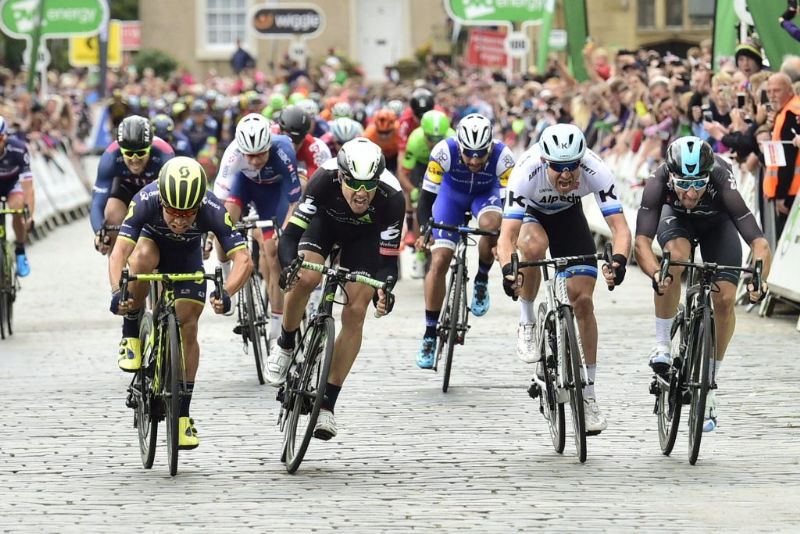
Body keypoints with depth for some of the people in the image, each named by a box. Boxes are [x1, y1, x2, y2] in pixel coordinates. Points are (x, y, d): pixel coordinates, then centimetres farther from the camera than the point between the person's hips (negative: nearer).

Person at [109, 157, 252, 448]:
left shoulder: (213, 210, -37)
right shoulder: (146, 201, -39)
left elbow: (243, 259, -42)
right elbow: (119, 251, -44)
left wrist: (225, 293, -60)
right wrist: (117, 291, -62)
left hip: (187, 258, 1)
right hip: (152, 244, -1)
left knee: (187, 329, -9)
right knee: (142, 258, -37)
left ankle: (182, 415, 2)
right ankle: (131, 337, -17)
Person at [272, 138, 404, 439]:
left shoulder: (391, 198, -37)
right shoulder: (324, 181, -39)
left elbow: (388, 259, -30)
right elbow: (290, 235, -36)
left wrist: (384, 290, -50)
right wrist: (290, 265, -56)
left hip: (364, 236, 0)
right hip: (325, 221, 0)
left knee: (355, 313, -11)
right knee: (305, 278, -30)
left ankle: (327, 404, -1)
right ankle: (285, 344, 1)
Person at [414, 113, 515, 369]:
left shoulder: (502, 156, -34)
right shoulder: (444, 151, -35)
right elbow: (426, 198, -31)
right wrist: (424, 231, -48)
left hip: (486, 194, 0)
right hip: (452, 194, 0)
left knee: (491, 224, -35)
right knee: (439, 260, -12)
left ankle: (482, 281, -6)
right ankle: (430, 335, -1)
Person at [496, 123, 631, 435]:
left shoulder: (595, 171, -35)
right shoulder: (527, 171, -39)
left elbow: (620, 227, -40)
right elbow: (507, 234, -44)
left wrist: (619, 260, -60)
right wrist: (507, 269, -64)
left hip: (568, 214, 2)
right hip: (530, 213, -2)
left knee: (582, 300, -8)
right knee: (534, 246, -38)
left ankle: (588, 396, 2)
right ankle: (527, 323, -12)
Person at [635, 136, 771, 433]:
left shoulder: (723, 184, -41)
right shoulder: (658, 183, -39)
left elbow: (759, 243, -44)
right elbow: (642, 240, -44)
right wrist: (655, 273, -63)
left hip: (717, 222, 0)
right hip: (676, 217, 0)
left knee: (724, 299, -14)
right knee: (674, 257, -34)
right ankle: (662, 345, -18)